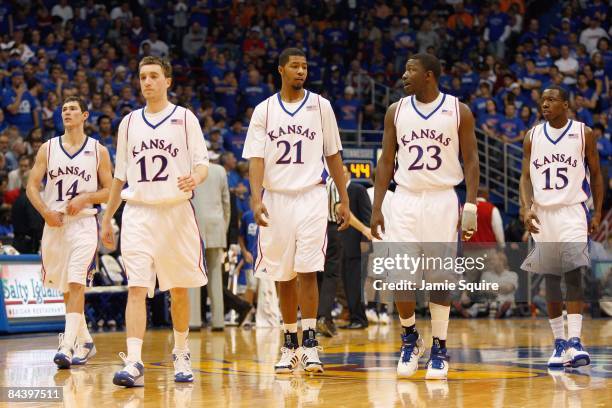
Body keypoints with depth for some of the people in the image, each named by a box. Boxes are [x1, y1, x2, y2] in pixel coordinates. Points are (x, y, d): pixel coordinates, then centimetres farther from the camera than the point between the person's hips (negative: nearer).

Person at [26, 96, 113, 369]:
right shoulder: (48, 148, 8)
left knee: (76, 284, -17)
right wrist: (45, 211, -11)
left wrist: (85, 198, -14)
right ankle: (85, 342, 27)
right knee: (65, 287, 11)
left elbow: (110, 191, 3)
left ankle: (67, 346, -23)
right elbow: (32, 186, 5)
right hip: (54, 223, 4)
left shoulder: (98, 151, 3)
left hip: (83, 223, -4)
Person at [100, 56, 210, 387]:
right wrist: (107, 218, 16)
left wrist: (195, 178, -24)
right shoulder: (129, 122, 12)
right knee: (136, 288, -12)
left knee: (179, 289, 9)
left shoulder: (185, 118, 3)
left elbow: (202, 163, -1)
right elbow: (120, 175, 17)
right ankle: (134, 363, -19)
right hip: (138, 212, 1)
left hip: (176, 211, -1)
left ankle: (181, 354, 26)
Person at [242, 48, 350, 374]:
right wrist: (256, 199, -17)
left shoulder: (320, 106, 5)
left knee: (307, 270, -13)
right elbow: (256, 158, -2)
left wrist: (344, 200, 6)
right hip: (276, 198, 1)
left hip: (311, 197, -1)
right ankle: (290, 345, 17)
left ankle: (310, 344, -10)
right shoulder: (264, 110, 4)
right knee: (282, 275, 7)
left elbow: (332, 155, 10)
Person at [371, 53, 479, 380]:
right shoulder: (396, 111, 5)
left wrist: (471, 207, -8)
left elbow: (470, 161, 0)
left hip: (442, 200, -2)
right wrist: (376, 208, 3)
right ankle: (409, 338, 17)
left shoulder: (459, 111, -2)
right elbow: (386, 161, 8)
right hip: (405, 200, 2)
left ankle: (439, 349, 11)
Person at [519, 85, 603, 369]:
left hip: (573, 212, -3)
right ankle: (559, 343, 13)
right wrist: (527, 207, -10)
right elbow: (525, 177, 6)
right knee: (550, 279, 5)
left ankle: (575, 341, -19)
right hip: (542, 214, 3)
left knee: (573, 274, -16)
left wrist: (598, 213, 0)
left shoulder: (584, 133, 0)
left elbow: (596, 174, 6)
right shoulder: (533, 136, 6)